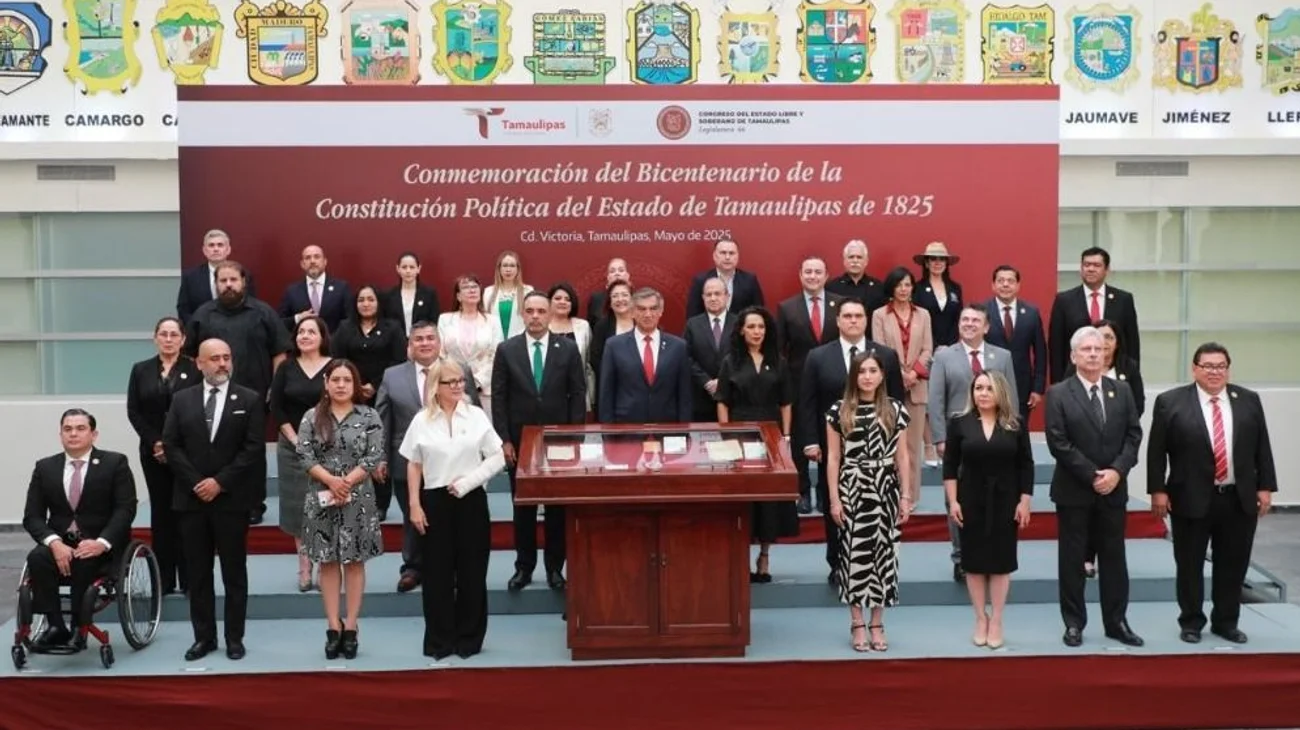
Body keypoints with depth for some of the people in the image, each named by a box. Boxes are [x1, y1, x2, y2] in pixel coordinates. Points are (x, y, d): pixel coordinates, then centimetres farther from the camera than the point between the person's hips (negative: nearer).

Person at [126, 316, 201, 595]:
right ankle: (163, 580, 10)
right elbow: (133, 411, 4)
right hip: (154, 453, 3)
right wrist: (155, 443, -7)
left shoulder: (195, 370, -2)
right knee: (161, 512, 6)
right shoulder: (141, 370, 9)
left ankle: (189, 579, 5)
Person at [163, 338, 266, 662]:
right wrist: (195, 482, -9)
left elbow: (253, 448, -6)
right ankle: (204, 636, 15)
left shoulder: (249, 400, 1)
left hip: (232, 499, -2)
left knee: (234, 571, 4)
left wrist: (220, 481, -13)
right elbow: (171, 445, 2)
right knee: (198, 572, 6)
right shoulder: (182, 399, 8)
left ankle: (234, 637, 12)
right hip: (191, 498, 2)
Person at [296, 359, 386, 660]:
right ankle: (334, 627, 11)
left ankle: (351, 628, 9)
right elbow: (304, 455, -4)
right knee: (328, 562, 4)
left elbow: (374, 458, -6)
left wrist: (346, 482, -14)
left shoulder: (369, 417, 1)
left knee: (354, 562, 3)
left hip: (358, 499, -1)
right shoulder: (312, 417, 4)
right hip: (322, 498, 1)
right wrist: (330, 481, -16)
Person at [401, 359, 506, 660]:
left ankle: (469, 639, 16)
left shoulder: (476, 416, 0)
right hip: (435, 501, 0)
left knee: (471, 572, 4)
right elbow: (414, 466, 5)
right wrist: (414, 506, -1)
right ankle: (440, 640, 14)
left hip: (471, 500, 0)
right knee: (437, 573, 4)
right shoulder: (421, 421, 2)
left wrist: (467, 482, -11)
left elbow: (497, 458, -1)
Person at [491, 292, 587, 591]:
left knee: (558, 507, 6)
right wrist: (504, 440, -6)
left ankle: (555, 567, 17)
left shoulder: (568, 348, -1)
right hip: (519, 440, 0)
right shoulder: (506, 350, 0)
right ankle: (524, 566, 19)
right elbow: (499, 398, 0)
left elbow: (578, 394, 0)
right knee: (523, 507, 8)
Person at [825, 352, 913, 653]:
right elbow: (833, 457, -1)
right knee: (854, 552, 1)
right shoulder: (839, 411, -1)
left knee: (883, 552, 5)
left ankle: (877, 624, 16)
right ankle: (857, 625, 11)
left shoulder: (896, 410, 4)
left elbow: (902, 455, 6)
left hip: (886, 489, 2)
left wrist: (906, 496, 2)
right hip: (853, 489, -2)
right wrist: (834, 498, -5)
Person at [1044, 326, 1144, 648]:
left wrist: (1117, 471, -12)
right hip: (1074, 490, -3)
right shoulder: (1058, 394, -5)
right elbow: (1059, 443, -11)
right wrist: (1092, 476, -14)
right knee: (1072, 559, 3)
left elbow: (1134, 435, 3)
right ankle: (1074, 623, 12)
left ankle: (1117, 621, 17)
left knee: (1114, 557, 9)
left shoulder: (1122, 391, 7)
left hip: (1114, 489, 3)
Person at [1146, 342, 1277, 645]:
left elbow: (1262, 447, 8)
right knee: (1189, 564, 7)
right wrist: (1158, 490, -8)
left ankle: (1226, 622, 24)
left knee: (1233, 565, 10)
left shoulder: (1249, 400, 5)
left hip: (1240, 499, 3)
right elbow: (1156, 451, -3)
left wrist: (1265, 487, 3)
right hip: (1191, 499, -2)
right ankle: (1191, 622, 20)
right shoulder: (1170, 402, -4)